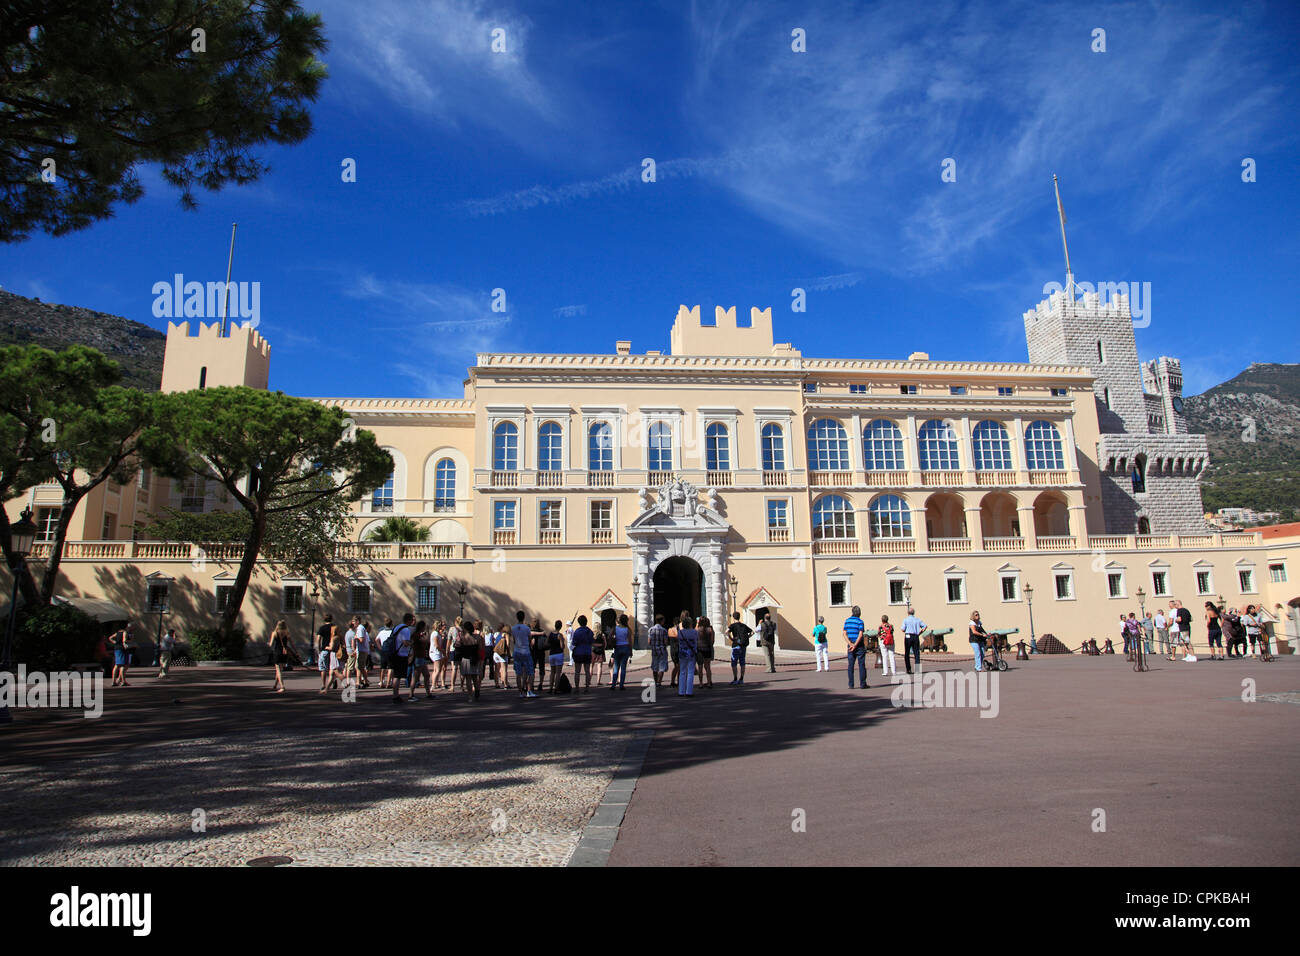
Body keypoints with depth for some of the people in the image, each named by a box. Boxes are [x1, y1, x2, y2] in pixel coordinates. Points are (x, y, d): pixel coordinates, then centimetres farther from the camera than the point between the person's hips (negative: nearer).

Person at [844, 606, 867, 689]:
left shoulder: (847, 621, 6)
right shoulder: (860, 621, -8)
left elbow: (845, 634, -1)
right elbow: (860, 635, -18)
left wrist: (850, 644, -11)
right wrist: (855, 645, -18)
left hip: (851, 645, 4)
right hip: (860, 645, -4)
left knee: (850, 665, 5)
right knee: (861, 665, 2)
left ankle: (851, 685, 2)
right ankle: (863, 684, 3)